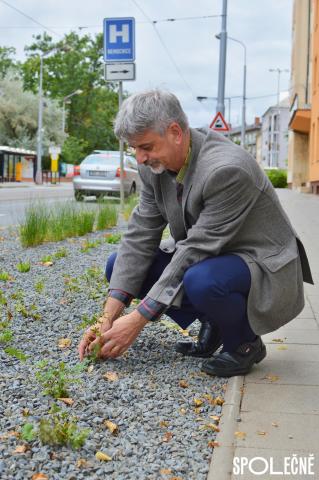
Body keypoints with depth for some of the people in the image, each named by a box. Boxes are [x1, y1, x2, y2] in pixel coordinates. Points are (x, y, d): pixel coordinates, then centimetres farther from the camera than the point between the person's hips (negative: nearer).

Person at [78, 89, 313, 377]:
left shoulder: (226, 169, -31)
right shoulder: (155, 166, -7)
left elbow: (196, 251, -30)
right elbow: (140, 237, -7)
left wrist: (138, 320, -27)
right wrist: (108, 318, -15)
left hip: (262, 266, -8)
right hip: (205, 259, 8)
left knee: (202, 281, -40)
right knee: (118, 264, -3)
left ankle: (245, 341, -6)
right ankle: (212, 323, 7)